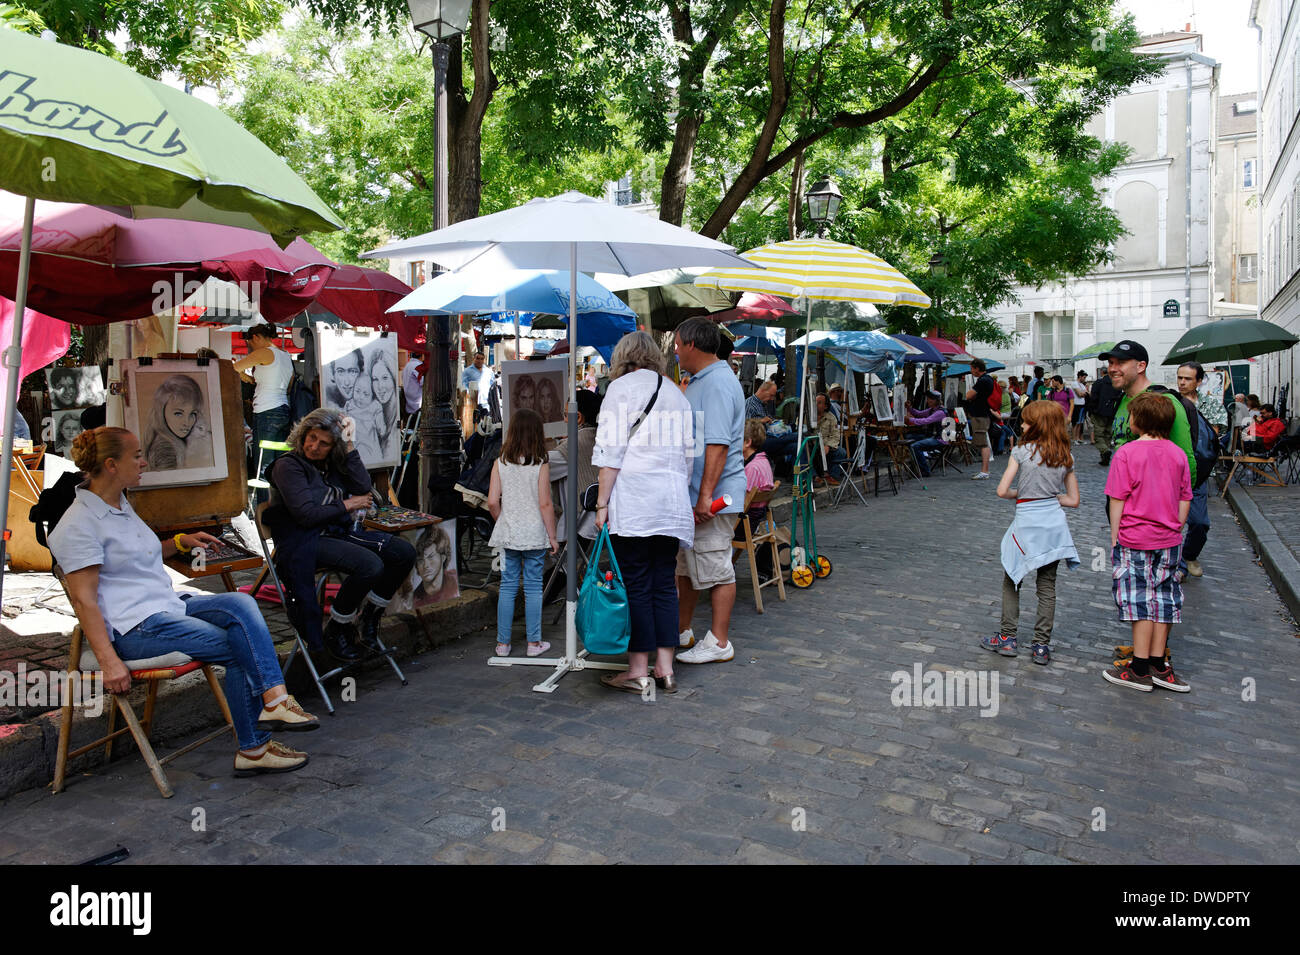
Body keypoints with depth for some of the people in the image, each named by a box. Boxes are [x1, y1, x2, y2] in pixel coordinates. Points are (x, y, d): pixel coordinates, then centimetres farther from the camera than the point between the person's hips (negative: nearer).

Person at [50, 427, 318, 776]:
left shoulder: (120, 505, 17)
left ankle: (274, 699, -24)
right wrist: (109, 662, -23)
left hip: (167, 604, 8)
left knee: (240, 604, -18)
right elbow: (83, 600, -17)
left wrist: (180, 542, 18)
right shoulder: (78, 524, -12)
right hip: (133, 626, -8)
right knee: (239, 649, -17)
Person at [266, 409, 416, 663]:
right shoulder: (288, 465, -8)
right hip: (305, 541, -7)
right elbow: (306, 515, -17)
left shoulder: (333, 463, 12)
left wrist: (350, 448, -6)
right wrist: (347, 505, -7)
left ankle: (369, 616, 7)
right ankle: (335, 631, -9)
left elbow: (363, 488, -2)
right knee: (371, 565, -30)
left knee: (404, 553, -8)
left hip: (340, 532, 7)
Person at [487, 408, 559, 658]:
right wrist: (552, 537, -1)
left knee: (508, 586, 9)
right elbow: (545, 505, -10)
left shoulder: (500, 463, -1)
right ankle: (534, 643, 12)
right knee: (533, 587, 5)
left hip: (508, 534, 3)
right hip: (534, 534, -2)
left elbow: (492, 501, -3)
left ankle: (503, 643, 14)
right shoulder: (540, 465, -9)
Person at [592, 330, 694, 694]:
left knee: (635, 586, -1)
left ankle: (638, 670, 4)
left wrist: (602, 502, -5)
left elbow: (612, 450, -7)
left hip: (633, 500, -6)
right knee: (664, 585, 10)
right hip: (672, 502, 6)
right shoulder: (677, 394, 20)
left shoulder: (622, 387, 0)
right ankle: (665, 668, 13)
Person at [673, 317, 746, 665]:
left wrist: (705, 496, -28)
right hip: (690, 493, 11)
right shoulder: (698, 382, 16)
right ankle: (682, 630, 32)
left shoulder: (719, 384, -18)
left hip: (714, 496, -11)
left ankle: (718, 643, 9)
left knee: (716, 569, -1)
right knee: (686, 564, 18)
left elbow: (718, 445, -25)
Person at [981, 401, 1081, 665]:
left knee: (1011, 580, 12)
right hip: (1055, 524, 4)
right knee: (1047, 586, 9)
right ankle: (1042, 646, 12)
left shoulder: (1021, 451, -9)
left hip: (1027, 524, -4)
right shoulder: (1066, 457, 4)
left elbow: (1002, 491, -12)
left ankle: (1007, 638, 15)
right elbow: (1073, 500, 8)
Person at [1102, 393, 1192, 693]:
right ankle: (1158, 665, 18)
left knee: (1140, 601, 0)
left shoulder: (1126, 452, -10)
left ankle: (1140, 670, 5)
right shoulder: (1178, 454, 4)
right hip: (1168, 539, 5)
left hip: (1135, 538, -5)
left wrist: (1114, 539, -3)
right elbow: (1185, 501, 8)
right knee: (1162, 598, 11)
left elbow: (1117, 501, -10)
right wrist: (1175, 532, 17)